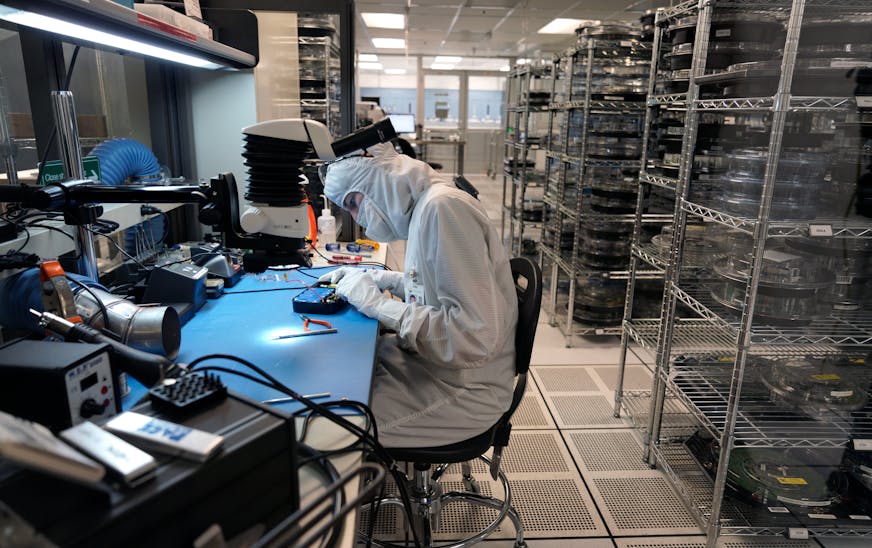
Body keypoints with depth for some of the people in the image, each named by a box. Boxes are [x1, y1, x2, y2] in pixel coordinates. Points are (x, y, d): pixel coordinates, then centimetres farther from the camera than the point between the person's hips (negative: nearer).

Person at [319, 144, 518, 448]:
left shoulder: (444, 206, -22)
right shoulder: (424, 206, 7)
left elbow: (475, 337, -28)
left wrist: (379, 304, -21)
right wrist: (373, 277, 11)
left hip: (464, 390, -9)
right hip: (429, 358, 9)